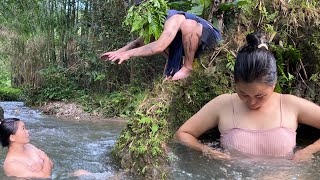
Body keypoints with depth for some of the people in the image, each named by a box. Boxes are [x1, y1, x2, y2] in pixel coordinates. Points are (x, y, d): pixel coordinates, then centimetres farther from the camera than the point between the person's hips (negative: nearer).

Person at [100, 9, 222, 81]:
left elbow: (159, 47, -42)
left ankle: (188, 68, -21)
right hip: (192, 42, 9)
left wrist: (129, 53, -39)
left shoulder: (173, 19, -30)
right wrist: (118, 52, -7)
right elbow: (139, 42, 7)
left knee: (187, 24, -36)